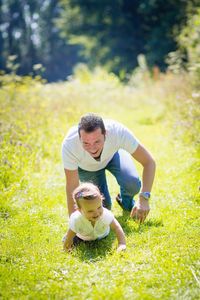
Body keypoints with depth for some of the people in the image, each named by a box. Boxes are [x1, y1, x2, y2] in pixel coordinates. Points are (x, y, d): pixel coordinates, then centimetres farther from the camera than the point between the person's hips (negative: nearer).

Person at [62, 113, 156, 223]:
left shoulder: (118, 131, -42)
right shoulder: (69, 144, -41)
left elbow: (149, 162, -35)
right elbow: (72, 187, -31)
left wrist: (144, 198, -47)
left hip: (112, 153, 1)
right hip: (85, 165, 0)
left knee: (132, 183, -23)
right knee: (103, 205, -12)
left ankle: (126, 201, 12)